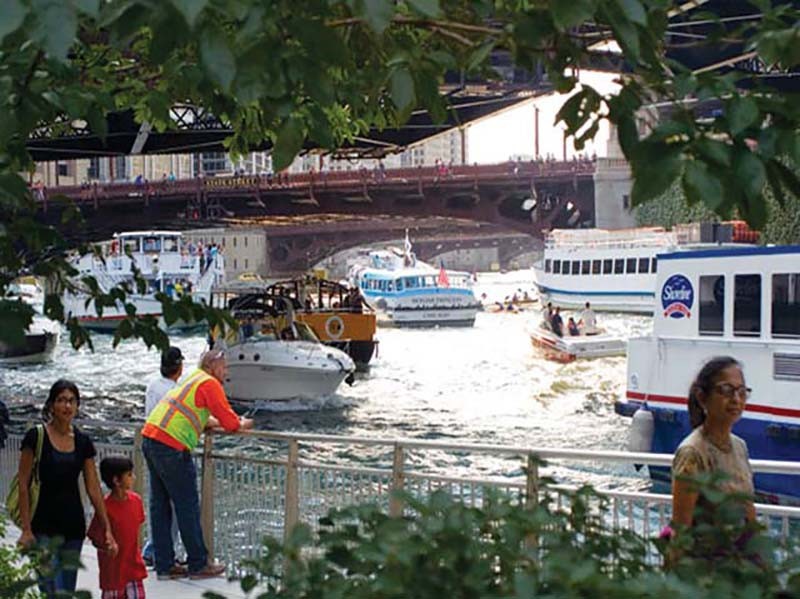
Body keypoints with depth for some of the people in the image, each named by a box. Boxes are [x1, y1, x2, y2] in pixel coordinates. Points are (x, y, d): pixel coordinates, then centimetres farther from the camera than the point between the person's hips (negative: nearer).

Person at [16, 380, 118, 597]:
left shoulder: (83, 441, 5)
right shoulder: (36, 437, -7)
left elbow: (94, 489, 7)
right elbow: (23, 485, -7)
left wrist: (107, 529, 3)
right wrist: (26, 529, -12)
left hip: (73, 525, 5)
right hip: (44, 526, -5)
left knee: (68, 591, 9)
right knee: (52, 592, -12)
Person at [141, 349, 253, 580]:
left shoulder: (193, 379, 24)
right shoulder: (210, 384, -5)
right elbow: (230, 423, -4)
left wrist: (216, 422, 24)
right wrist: (242, 424, 15)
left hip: (150, 438, 10)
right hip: (171, 447, -10)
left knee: (160, 505, 11)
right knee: (188, 507, -1)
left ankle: (164, 565, 16)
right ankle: (198, 565, 6)